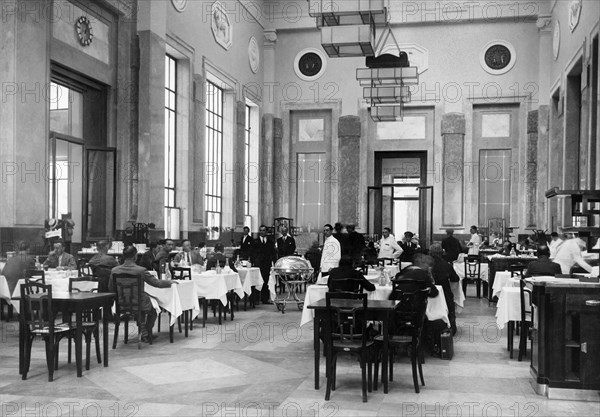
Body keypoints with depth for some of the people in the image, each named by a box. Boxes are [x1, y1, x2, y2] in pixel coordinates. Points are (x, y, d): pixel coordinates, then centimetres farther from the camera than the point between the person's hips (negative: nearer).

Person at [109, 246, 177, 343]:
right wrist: (170, 282, 8)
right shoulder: (141, 270, -21)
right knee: (153, 310, 29)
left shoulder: (114, 270, -11)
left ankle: (144, 334, 42)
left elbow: (111, 289, 2)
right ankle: (145, 335, 35)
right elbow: (157, 283, -10)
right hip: (139, 305, -4)